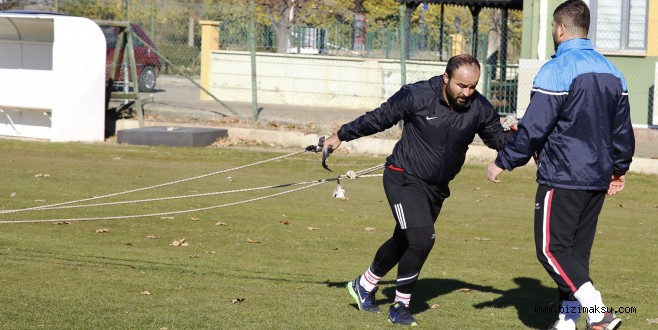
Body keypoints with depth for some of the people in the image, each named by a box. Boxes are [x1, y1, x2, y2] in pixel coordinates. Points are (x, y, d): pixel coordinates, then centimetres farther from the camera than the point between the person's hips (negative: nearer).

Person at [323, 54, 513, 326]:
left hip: (437, 188, 6)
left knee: (403, 242, 19)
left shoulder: (479, 108, -10)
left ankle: (365, 285, 42)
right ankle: (400, 306, -1)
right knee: (421, 240, -18)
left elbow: (497, 138, 6)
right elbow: (379, 118, -5)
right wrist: (341, 135, 5)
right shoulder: (416, 96, -19)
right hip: (404, 179, -5)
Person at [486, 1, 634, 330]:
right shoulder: (611, 71, 12)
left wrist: (503, 162, -6)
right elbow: (622, 128, 19)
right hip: (597, 179, 8)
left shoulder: (556, 70, -13)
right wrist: (619, 168, 31)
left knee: (552, 249, -4)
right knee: (577, 251, 12)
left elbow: (534, 127, -16)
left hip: (562, 179, -8)